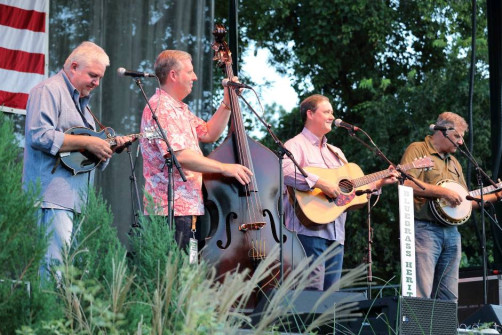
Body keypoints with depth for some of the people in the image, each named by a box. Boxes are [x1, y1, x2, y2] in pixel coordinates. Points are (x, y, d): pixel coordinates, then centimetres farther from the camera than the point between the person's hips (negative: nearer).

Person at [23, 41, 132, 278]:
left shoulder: (80, 101, 27)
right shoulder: (49, 91, -4)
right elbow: (39, 136, -18)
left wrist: (110, 145, 15)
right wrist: (87, 143, -16)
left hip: (77, 197, 10)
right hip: (53, 195, -10)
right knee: (56, 263, -16)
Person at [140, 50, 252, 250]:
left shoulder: (180, 109, 22)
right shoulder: (160, 108, -13)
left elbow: (208, 134, 24)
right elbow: (180, 155, -22)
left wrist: (227, 104, 15)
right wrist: (224, 168, -18)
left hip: (188, 206, 10)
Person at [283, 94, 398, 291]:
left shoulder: (336, 153, 26)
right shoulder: (296, 145, 0)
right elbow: (284, 171, -21)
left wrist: (378, 183, 15)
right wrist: (319, 182, -26)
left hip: (335, 233, 8)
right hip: (309, 229, -8)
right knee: (312, 294, -16)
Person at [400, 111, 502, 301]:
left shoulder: (454, 163, 25)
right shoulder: (418, 150, 0)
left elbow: (466, 201, 26)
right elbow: (406, 183, -16)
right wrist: (443, 192, -15)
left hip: (451, 233, 8)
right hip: (425, 229, -8)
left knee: (449, 298, 5)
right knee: (421, 295, -17)